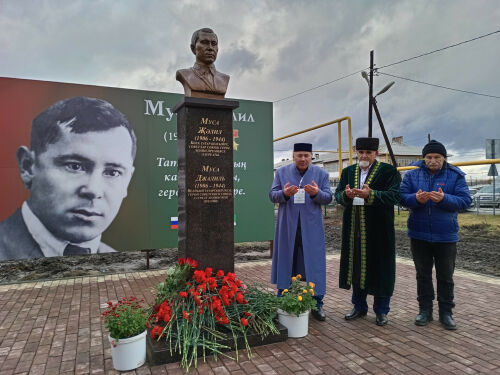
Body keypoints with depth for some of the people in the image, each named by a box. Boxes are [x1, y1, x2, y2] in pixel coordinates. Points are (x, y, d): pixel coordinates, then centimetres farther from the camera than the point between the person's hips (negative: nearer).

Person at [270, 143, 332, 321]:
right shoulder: (282, 172, 5)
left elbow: (328, 197, 1)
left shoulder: (321, 173, 5)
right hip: (288, 225, 0)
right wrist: (284, 193, -20)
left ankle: (317, 304, 14)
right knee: (286, 261, 6)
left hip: (311, 226, 0)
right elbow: (272, 195, 1)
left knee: (314, 263, 2)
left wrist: (316, 193, -21)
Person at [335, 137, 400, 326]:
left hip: (378, 231, -4)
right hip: (354, 230, 4)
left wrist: (370, 195, -30)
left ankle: (381, 310, 21)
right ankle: (359, 307, 27)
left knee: (379, 269, 4)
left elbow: (394, 195, -14)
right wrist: (346, 195, -18)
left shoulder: (388, 171, -1)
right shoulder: (348, 171, 12)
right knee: (356, 267, 11)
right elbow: (338, 194, 6)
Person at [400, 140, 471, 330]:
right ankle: (425, 309, 26)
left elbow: (465, 200, -9)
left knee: (445, 276, 10)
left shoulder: (455, 175, -2)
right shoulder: (413, 173, 0)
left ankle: (446, 312, 25)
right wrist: (416, 199, -25)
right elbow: (402, 196, -5)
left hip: (446, 236, -1)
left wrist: (444, 199, -26)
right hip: (419, 234, 1)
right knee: (423, 274, 12)